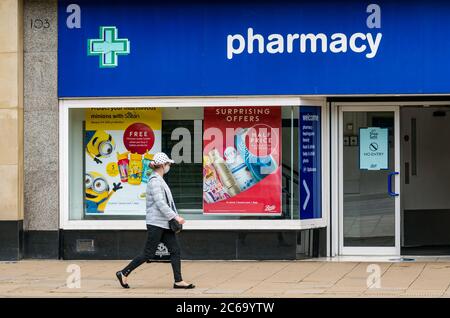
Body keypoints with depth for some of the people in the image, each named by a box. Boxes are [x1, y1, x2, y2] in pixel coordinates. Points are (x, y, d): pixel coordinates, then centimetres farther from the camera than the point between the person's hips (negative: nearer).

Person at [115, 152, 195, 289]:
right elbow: (160, 203, -21)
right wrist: (175, 216, -21)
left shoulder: (160, 180, 16)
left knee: (175, 250, 3)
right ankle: (123, 273, 6)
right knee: (148, 253, -4)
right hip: (156, 223, -10)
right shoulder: (154, 181, -15)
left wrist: (175, 216, 10)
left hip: (165, 223, 10)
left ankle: (178, 281, 3)